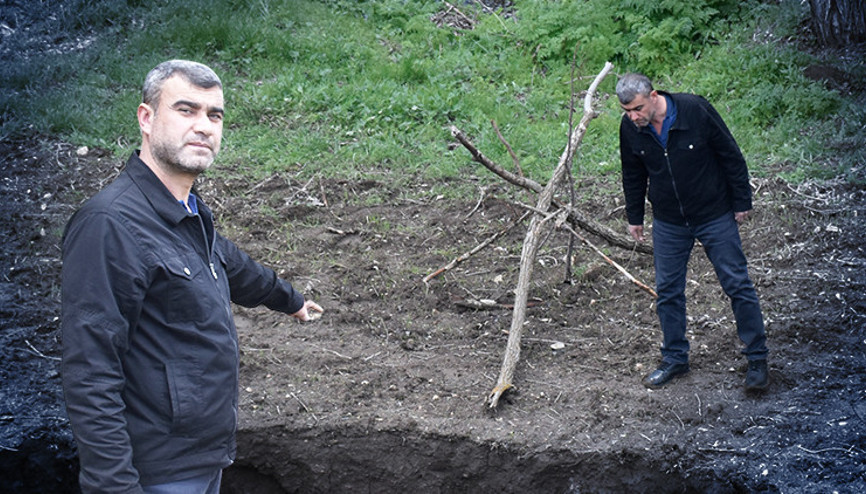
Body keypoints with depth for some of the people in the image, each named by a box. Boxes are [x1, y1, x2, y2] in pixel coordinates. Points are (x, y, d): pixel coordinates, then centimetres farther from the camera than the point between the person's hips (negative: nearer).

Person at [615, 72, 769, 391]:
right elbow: (633, 175, 9)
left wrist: (741, 202, -5)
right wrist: (634, 217, 15)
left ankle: (757, 359, 13)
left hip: (715, 216, -3)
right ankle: (675, 359, 22)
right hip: (668, 223, 3)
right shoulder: (630, 129, -9)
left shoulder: (695, 110, -21)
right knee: (667, 291, 6)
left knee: (738, 286, 1)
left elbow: (730, 155, -9)